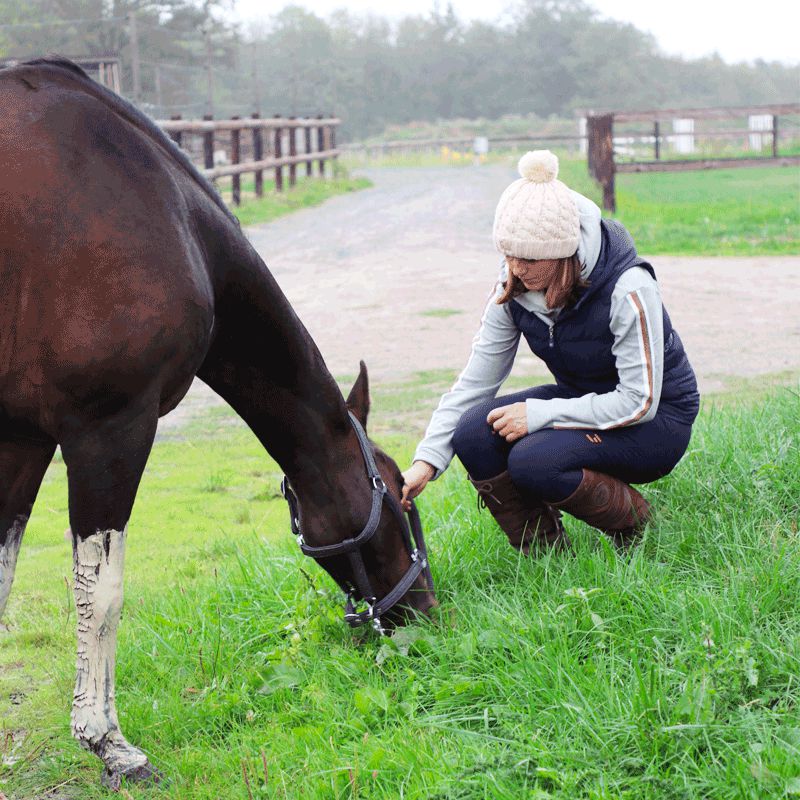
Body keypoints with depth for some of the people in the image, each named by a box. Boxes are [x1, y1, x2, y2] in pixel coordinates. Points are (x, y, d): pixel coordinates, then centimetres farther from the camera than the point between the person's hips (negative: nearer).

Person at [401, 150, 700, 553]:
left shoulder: (627, 288, -28)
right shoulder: (513, 288, -10)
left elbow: (640, 400, -26)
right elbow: (474, 380, -7)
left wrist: (539, 414, -28)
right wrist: (427, 460, -19)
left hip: (657, 419, -6)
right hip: (583, 401, 7)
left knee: (533, 461, -31)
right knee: (473, 433, -19)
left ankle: (635, 530, -3)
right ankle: (545, 555, -1)